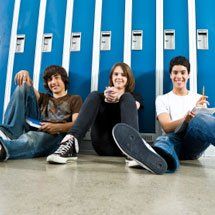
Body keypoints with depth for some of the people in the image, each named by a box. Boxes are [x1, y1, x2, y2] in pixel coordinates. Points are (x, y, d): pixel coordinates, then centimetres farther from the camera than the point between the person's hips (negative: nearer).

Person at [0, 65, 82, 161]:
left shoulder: (75, 99, 18)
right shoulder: (44, 98, 33)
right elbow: (29, 87, 12)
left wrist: (57, 127, -19)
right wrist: (25, 75, -11)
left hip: (54, 136, -4)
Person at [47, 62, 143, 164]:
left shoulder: (134, 97, 23)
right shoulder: (103, 96, 26)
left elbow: (133, 107, -3)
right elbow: (94, 103, 2)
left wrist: (118, 98, -24)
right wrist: (107, 99, -22)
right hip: (103, 145, 1)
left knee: (127, 97, -16)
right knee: (94, 95, -13)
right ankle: (70, 141, -38)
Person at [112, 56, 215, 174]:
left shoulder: (198, 98, 21)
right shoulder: (162, 99, 14)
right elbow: (167, 127, -3)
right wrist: (186, 119, -24)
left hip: (195, 143, 1)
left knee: (201, 117, -32)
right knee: (166, 138, -39)